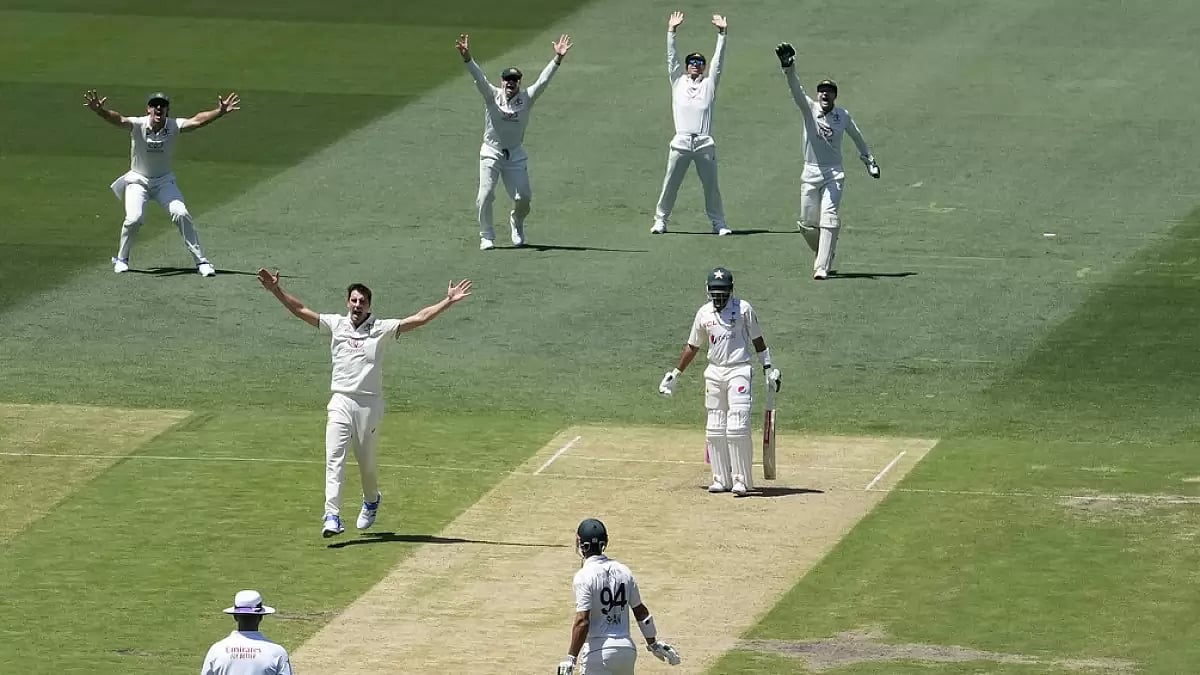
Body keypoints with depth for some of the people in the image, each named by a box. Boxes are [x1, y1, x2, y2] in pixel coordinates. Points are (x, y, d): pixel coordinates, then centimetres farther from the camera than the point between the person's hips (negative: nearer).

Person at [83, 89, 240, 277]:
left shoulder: (173, 126, -15)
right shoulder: (138, 125, -19)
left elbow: (196, 121, -29)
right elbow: (119, 120, -37)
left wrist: (220, 112, -46)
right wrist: (99, 111, -58)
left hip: (164, 181, 2)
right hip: (138, 180, -2)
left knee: (181, 214, -14)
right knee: (134, 218, -20)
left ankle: (201, 261, -2)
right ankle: (121, 259, 6)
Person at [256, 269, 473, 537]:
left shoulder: (381, 329, 3)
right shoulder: (336, 324, 8)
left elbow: (419, 319, -2)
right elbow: (301, 311, 7)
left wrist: (449, 301, -10)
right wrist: (276, 290, -3)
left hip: (370, 403, -1)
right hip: (341, 402, 1)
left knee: (367, 460, 9)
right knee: (335, 457, -13)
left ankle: (371, 500, 41)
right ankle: (332, 517, -21)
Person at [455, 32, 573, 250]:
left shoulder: (526, 98, -1)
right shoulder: (492, 96, -5)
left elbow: (543, 80, -10)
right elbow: (479, 77, -18)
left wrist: (557, 59, -23)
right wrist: (467, 58, -36)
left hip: (516, 155, 2)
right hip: (491, 153, -2)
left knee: (523, 198, -1)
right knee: (485, 195, -11)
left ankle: (517, 222, 33)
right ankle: (486, 236, 5)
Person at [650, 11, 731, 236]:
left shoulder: (709, 83, 14)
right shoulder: (678, 82, 14)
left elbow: (718, 60, 8)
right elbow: (672, 57, 9)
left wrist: (722, 33, 1)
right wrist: (671, 31, 2)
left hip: (704, 144, 0)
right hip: (681, 142, 0)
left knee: (711, 186, 3)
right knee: (670, 184, 1)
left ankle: (718, 222, 10)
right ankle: (661, 220, 9)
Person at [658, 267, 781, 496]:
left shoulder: (743, 309, -3)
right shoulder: (704, 313, 8)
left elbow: (757, 340, 3)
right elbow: (693, 346, 17)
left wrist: (768, 368, -2)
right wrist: (675, 374, 18)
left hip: (738, 371, -5)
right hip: (714, 372, 5)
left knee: (737, 427, -13)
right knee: (715, 429, 5)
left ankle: (741, 480, -8)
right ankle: (721, 479, 13)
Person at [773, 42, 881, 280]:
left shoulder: (843, 116, 1)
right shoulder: (809, 108, -2)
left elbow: (857, 136, 19)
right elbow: (796, 90, -19)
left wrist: (869, 159, 27)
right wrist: (788, 67, -37)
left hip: (834, 173, -1)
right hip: (811, 172, 1)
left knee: (828, 220, -13)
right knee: (807, 223, 5)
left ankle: (823, 267, -17)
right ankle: (823, 255, 32)